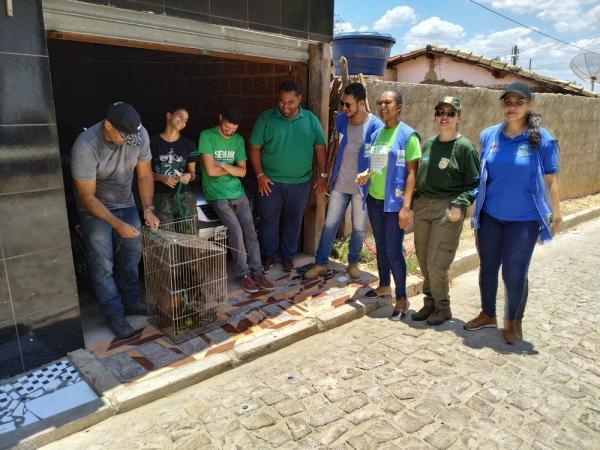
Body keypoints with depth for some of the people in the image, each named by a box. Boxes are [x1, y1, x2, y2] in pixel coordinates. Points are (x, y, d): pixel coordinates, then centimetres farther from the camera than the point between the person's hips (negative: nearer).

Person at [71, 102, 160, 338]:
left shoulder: (140, 134, -19)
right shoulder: (85, 146, -31)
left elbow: (144, 175, -6)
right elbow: (88, 197, -24)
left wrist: (148, 208, -17)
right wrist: (118, 225, -29)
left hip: (126, 204, 4)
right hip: (95, 209, -4)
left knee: (132, 256, 7)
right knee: (103, 266, -2)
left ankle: (131, 303, 25)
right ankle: (115, 315, 12)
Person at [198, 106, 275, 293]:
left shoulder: (238, 140, 9)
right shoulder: (206, 136, -7)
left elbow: (242, 172, 4)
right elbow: (210, 170, -15)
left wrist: (222, 165, -9)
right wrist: (231, 169, -2)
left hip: (238, 192, 5)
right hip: (217, 195, -5)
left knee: (250, 230, -7)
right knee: (236, 230, -18)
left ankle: (257, 271, 0)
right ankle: (243, 274, -5)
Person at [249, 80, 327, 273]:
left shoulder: (310, 119, 0)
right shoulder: (266, 118, -5)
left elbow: (320, 147, 2)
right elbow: (255, 147, -3)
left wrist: (323, 174, -4)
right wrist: (259, 175, -10)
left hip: (300, 182, 1)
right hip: (271, 181, -1)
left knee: (293, 221, 12)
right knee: (268, 219, 7)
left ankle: (287, 255, 29)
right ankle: (267, 255, 26)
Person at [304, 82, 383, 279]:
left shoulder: (375, 125, -14)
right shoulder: (341, 119, -2)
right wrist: (330, 174, 12)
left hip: (362, 186, -3)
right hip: (339, 183, 3)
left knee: (359, 228, 10)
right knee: (329, 224, 7)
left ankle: (353, 262, 31)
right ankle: (321, 263, 20)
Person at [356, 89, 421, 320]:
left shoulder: (407, 135, -9)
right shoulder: (376, 134, 10)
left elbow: (412, 172, -13)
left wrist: (406, 206, -18)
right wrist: (366, 174, -1)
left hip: (394, 202, -6)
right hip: (374, 199, 7)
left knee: (393, 250, -3)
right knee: (380, 246, 16)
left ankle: (401, 299, 11)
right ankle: (384, 285, 34)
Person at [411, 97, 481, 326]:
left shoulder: (465, 147, -6)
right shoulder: (429, 143, 11)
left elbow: (475, 183, -6)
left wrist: (460, 205, -17)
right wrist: (414, 200, 12)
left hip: (448, 210, -6)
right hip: (422, 206, 6)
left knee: (437, 263, -5)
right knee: (423, 260, 10)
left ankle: (442, 308, 17)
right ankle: (429, 303, 28)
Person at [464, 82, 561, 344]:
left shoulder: (542, 139, -7)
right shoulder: (489, 135, 1)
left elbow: (550, 179, -4)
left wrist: (555, 214, -3)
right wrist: (476, 206, 11)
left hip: (523, 219, -3)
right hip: (489, 216, 3)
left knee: (514, 273, 3)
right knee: (488, 266, 14)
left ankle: (513, 321, 28)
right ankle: (488, 314, 35)